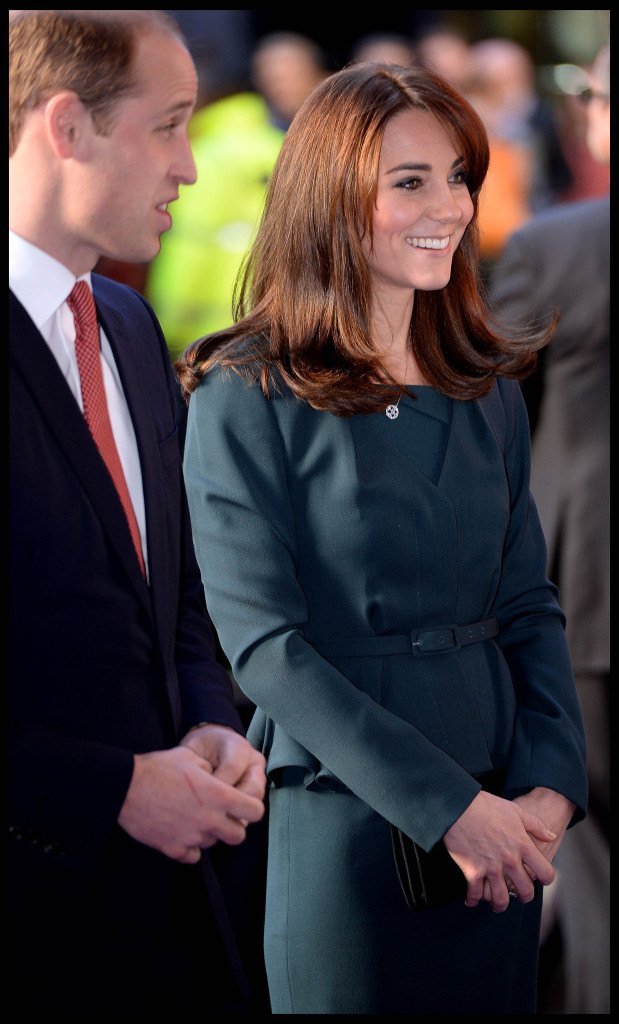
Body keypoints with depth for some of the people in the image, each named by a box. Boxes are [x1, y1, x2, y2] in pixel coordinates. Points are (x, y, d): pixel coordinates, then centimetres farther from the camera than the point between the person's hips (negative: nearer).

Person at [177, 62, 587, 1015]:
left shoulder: (488, 389, 10)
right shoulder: (248, 396, -7)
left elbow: (529, 604, 10)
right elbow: (263, 642, -12)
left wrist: (552, 786, -6)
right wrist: (448, 806, -17)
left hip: (500, 827, 5)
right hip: (340, 821, -5)